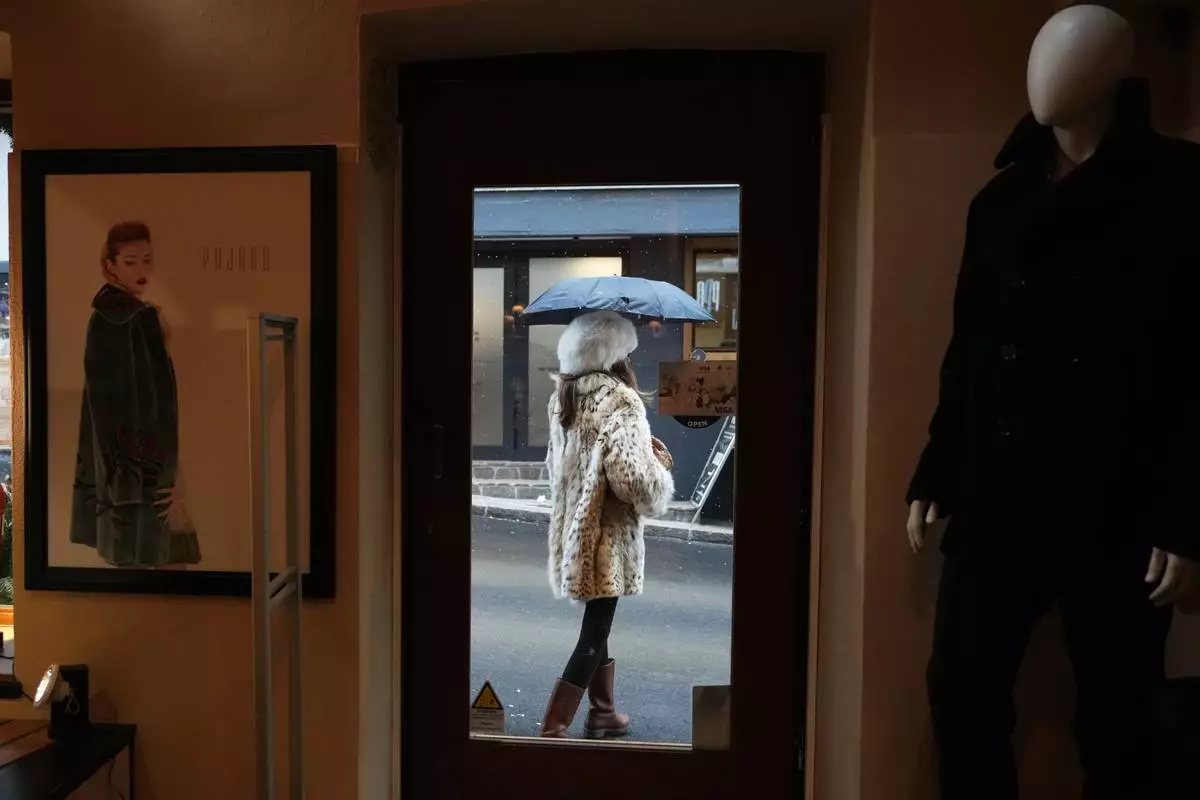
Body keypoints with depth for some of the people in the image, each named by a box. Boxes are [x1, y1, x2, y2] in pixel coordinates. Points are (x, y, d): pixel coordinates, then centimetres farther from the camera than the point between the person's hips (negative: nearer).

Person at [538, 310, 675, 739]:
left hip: (571, 528, 8)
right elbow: (637, 480, -26)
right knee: (594, 630, 3)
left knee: (597, 622, 21)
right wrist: (659, 463, -3)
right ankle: (551, 730, 7)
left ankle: (602, 711, 35)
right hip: (605, 533, -8)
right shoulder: (620, 401, -19)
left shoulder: (563, 396, 5)